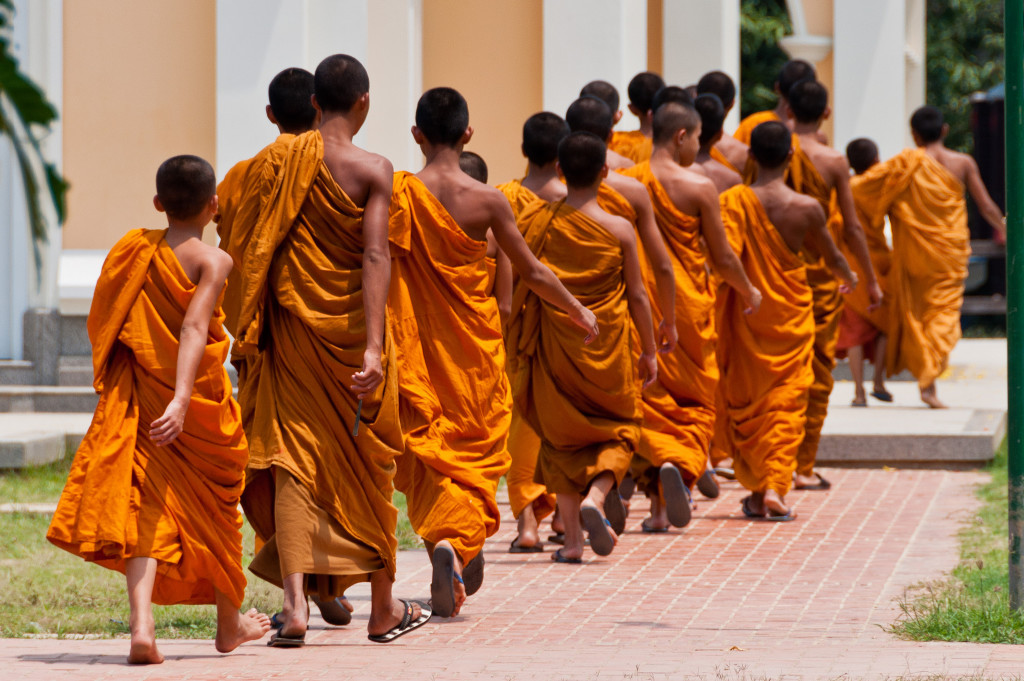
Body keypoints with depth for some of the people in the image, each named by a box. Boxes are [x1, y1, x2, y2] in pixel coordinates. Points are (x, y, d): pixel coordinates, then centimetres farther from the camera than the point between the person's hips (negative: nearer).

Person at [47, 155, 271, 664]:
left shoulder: (133, 250, 4)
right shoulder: (212, 261, -10)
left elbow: (101, 325, 10)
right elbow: (194, 328, -23)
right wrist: (182, 398, -32)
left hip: (137, 395, 2)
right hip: (196, 405, -2)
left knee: (147, 506, -4)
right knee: (214, 508, 15)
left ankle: (142, 625, -26)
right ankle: (229, 624, 32)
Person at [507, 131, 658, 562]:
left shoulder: (535, 222, -5)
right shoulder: (618, 230, -9)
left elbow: (519, 285, 1)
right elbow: (637, 295, -3)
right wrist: (649, 351, 8)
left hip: (553, 349, 2)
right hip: (606, 350, -2)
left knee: (562, 437, 15)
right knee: (616, 429, 16)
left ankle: (572, 538, 10)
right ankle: (595, 496, -13)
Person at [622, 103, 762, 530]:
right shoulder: (699, 187, -10)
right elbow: (722, 258, -3)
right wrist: (749, 292, 15)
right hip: (688, 306, -3)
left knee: (651, 400, 9)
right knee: (694, 401, 10)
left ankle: (659, 507, -1)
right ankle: (681, 465, -17)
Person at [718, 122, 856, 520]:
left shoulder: (733, 200, -10)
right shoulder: (806, 208, -8)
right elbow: (832, 256, 8)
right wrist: (849, 278, 28)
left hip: (745, 319, 1)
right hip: (791, 316, -1)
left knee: (744, 401, 13)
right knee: (786, 402, 3)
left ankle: (755, 491, 17)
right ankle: (775, 488, -11)